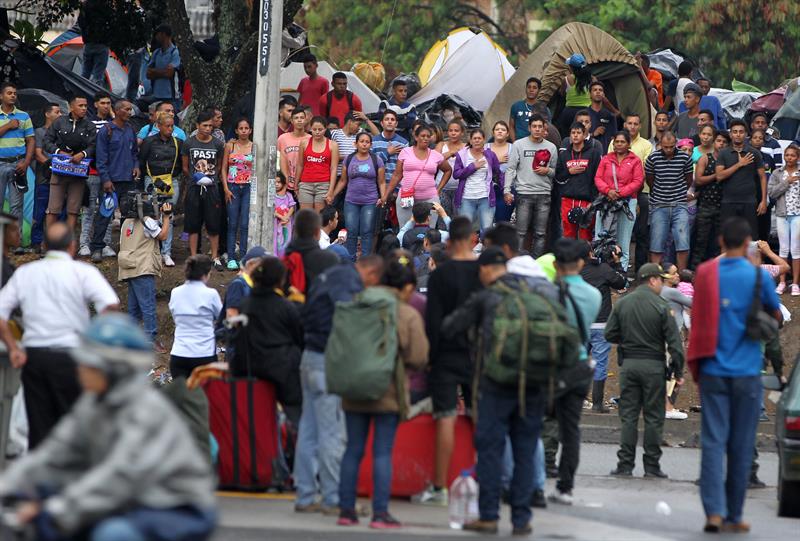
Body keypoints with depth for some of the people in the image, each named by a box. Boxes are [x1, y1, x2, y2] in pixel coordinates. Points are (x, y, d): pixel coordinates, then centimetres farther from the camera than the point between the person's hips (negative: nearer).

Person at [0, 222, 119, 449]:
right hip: (69, 357, -4)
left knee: (39, 425, 7)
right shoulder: (83, 272, -4)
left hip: (33, 356, 4)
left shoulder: (24, 273, 9)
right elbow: (111, 305, -18)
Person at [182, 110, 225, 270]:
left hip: (211, 187, 0)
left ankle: (215, 257, 10)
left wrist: (212, 177, 4)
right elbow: (185, 167, 8)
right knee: (193, 225, 3)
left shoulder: (217, 144, 4)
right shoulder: (189, 143, 2)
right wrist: (194, 178, 0)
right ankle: (194, 257, 10)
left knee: (213, 224, 1)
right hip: (194, 188, 0)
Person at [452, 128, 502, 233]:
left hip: (486, 198, 0)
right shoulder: (462, 155, 3)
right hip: (466, 199, 0)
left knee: (487, 229, -5)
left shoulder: (490, 155, 7)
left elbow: (498, 173, 13)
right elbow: (456, 174, -4)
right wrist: (473, 166, -10)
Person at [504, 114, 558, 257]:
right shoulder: (519, 145, 4)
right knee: (520, 233, -3)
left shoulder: (551, 147, 10)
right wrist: (507, 190, -7)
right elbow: (510, 169, 2)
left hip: (544, 195, 2)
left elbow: (556, 171, 15)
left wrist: (547, 171, -8)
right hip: (524, 193, -2)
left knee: (540, 234, 4)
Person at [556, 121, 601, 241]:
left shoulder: (593, 153, 3)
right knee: (568, 235, 3)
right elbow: (558, 177, 16)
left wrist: (594, 200, -8)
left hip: (586, 201, -3)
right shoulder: (564, 154, 15)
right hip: (567, 200, 3)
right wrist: (569, 172, -3)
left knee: (585, 235, -5)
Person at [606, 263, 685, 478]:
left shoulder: (622, 304, 3)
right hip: (654, 365, -3)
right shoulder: (661, 306, -8)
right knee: (654, 417, 3)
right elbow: (674, 341, -9)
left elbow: (610, 334, 3)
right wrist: (678, 371, -5)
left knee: (628, 416, 6)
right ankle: (652, 466, 5)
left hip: (628, 363, 3)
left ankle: (625, 464, 3)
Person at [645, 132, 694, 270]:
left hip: (679, 205, 0)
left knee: (683, 243, -6)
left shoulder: (685, 158, -3)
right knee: (657, 245, 2)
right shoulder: (653, 158, -4)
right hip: (659, 206, 0)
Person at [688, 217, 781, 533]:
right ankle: (733, 516, 11)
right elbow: (776, 317, 7)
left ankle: (714, 511, -15)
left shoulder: (704, 274, 3)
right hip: (746, 372, -1)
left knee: (713, 442, -1)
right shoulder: (759, 276, -5)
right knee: (741, 446, 6)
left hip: (712, 372, 1)